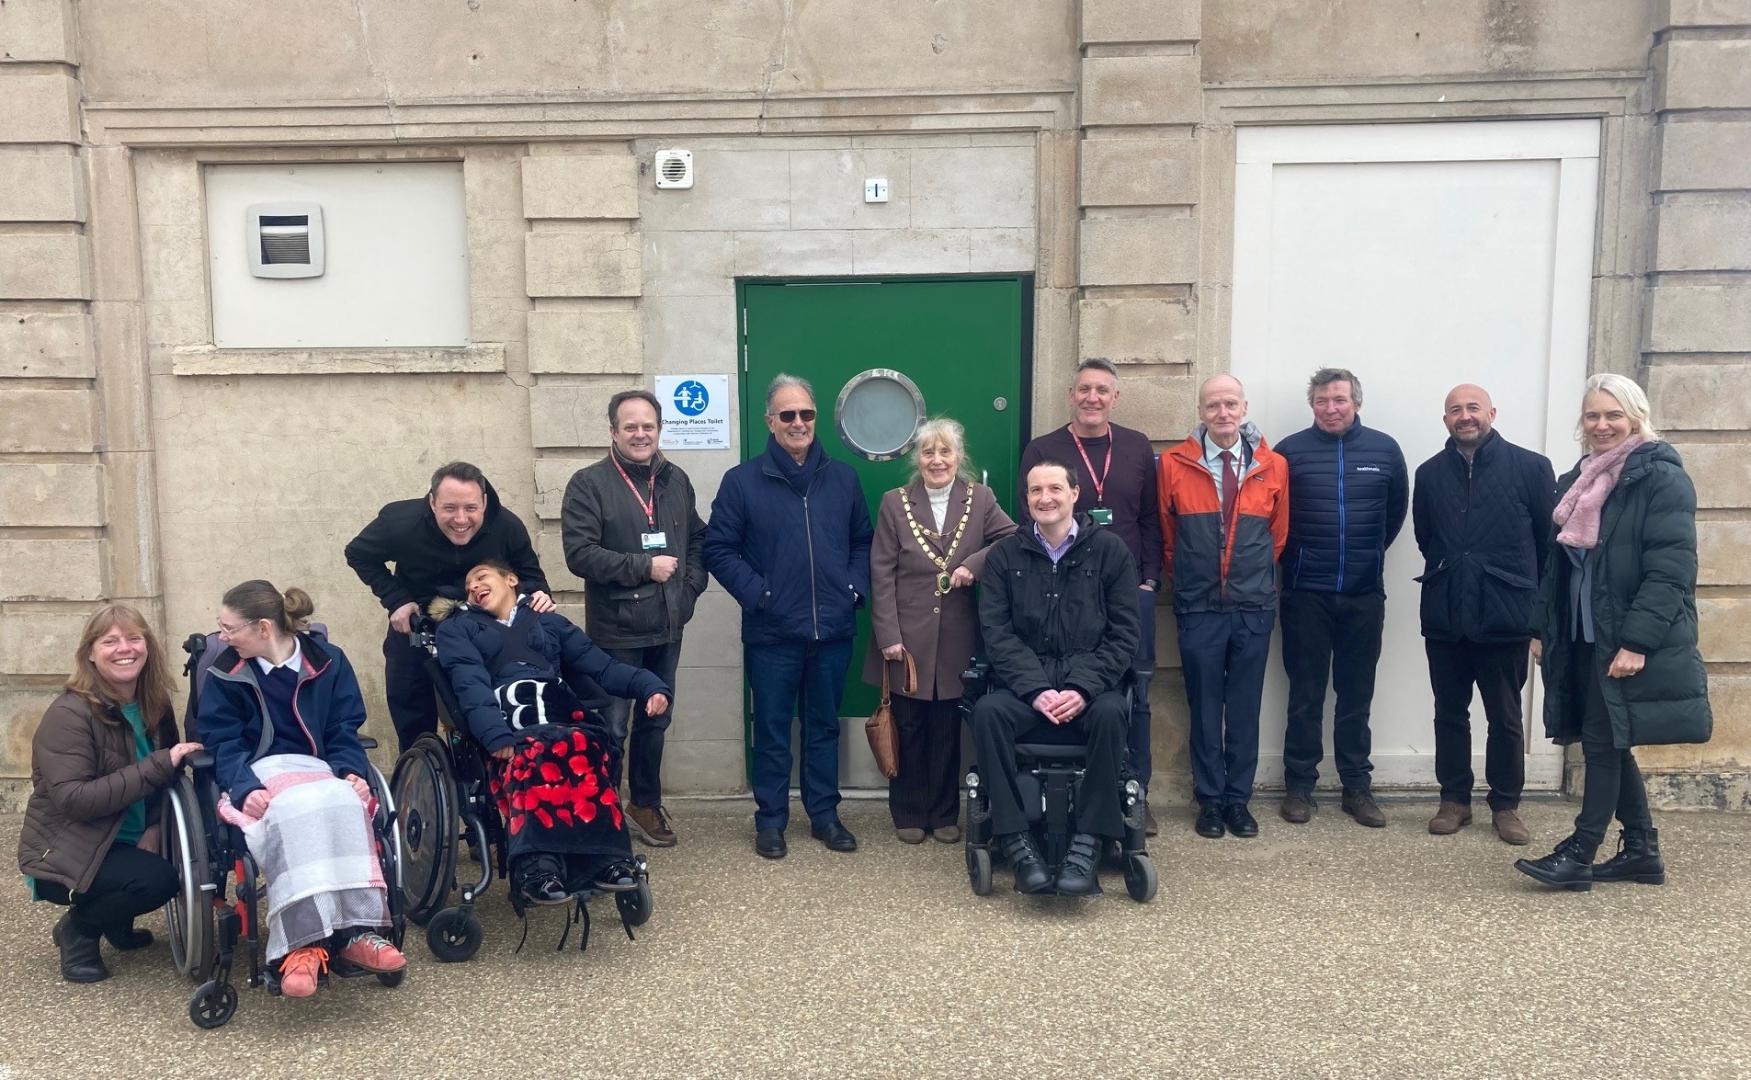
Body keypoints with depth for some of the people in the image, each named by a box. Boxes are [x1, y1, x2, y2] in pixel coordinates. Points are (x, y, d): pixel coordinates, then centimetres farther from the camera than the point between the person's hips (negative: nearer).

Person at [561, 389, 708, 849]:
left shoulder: (676, 480, 8)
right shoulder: (589, 483, -9)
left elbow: (697, 538, 18)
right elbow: (579, 552, -18)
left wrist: (692, 584, 1)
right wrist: (643, 566, -20)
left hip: (666, 627, 5)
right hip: (616, 630, -5)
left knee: (655, 722, 17)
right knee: (611, 728, 5)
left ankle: (646, 804, 34)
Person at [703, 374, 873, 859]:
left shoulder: (843, 479, 7)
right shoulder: (742, 481, -4)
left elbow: (863, 542, 14)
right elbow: (719, 549, -3)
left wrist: (855, 589, 0)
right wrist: (757, 594, -12)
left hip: (833, 630, 3)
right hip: (772, 633, -3)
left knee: (824, 726, 14)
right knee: (772, 729, 7)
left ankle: (825, 814, 27)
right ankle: (770, 819, 21)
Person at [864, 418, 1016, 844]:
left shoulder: (980, 499, 4)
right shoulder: (895, 504, 1)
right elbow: (882, 575, -3)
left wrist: (974, 563, -19)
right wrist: (888, 635, -10)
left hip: (956, 640, 1)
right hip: (908, 637, -1)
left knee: (947, 730, 10)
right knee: (909, 729, 7)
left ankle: (945, 814, 23)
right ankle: (909, 814, 21)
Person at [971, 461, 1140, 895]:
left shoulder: (1109, 549, 4)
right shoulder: (1004, 554, 8)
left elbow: (1124, 632, 0)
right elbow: (996, 631, 0)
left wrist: (1084, 688, -15)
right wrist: (1036, 690, -15)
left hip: (1090, 680, -1)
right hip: (1025, 682, 1)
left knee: (1110, 713, -33)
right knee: (987, 711, -29)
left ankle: (1088, 842, -23)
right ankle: (1015, 840, -23)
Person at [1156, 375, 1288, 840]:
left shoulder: (1273, 467, 3)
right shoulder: (1173, 464, -2)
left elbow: (1278, 534, 14)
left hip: (1254, 608, 1)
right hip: (1198, 608, -1)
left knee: (1245, 708, 8)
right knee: (1204, 706, 6)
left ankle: (1239, 800, 20)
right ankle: (1210, 800, 18)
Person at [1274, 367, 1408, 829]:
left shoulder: (1385, 449, 2)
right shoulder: (1290, 450, -4)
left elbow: (1396, 511, 14)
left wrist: (1369, 554, 14)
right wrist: (1293, 559, 5)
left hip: (1364, 594, 2)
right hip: (1306, 595, -2)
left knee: (1356, 694, 10)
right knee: (1305, 695, 6)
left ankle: (1357, 786, 20)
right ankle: (1299, 785, 16)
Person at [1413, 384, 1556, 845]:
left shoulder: (1531, 468, -4)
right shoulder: (1430, 473, 5)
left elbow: (1550, 539, -2)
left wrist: (1521, 588, 1)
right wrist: (1450, 574, 11)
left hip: (1504, 616, -3)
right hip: (1444, 616, 3)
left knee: (1505, 719, 8)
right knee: (1449, 713, 11)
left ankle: (1506, 805, 21)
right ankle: (1454, 799, 24)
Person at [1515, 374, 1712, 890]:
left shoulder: (1661, 478, -9)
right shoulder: (1577, 481, 13)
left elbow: (1670, 570, -16)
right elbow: (1559, 562, 16)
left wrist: (1638, 641, -22)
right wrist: (1543, 629, 12)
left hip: (1629, 641, -7)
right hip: (1583, 636, 7)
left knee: (1603, 742, -3)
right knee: (1610, 743, 12)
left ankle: (1579, 854, 5)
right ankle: (1641, 850, 24)